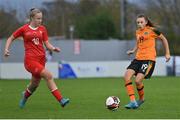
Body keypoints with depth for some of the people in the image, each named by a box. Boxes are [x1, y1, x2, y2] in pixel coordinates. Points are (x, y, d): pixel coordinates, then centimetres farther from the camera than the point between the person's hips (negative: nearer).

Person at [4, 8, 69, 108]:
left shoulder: (42, 29, 9)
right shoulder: (24, 29, 0)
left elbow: (47, 44, 7)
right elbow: (11, 39, 11)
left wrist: (53, 48, -13)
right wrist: (6, 49, -4)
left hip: (41, 59, 5)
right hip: (30, 59, -5)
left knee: (35, 84, 12)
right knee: (49, 75, -22)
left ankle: (25, 96, 45)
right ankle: (61, 100, -22)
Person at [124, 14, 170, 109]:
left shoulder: (152, 30, -3)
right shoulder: (137, 32, 15)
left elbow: (164, 39, 8)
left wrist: (167, 53, 7)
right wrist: (133, 51, 9)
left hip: (149, 58, -7)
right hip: (138, 58, 7)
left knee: (138, 80, -18)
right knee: (127, 76, -14)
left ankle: (141, 99, 11)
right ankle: (132, 101, -10)